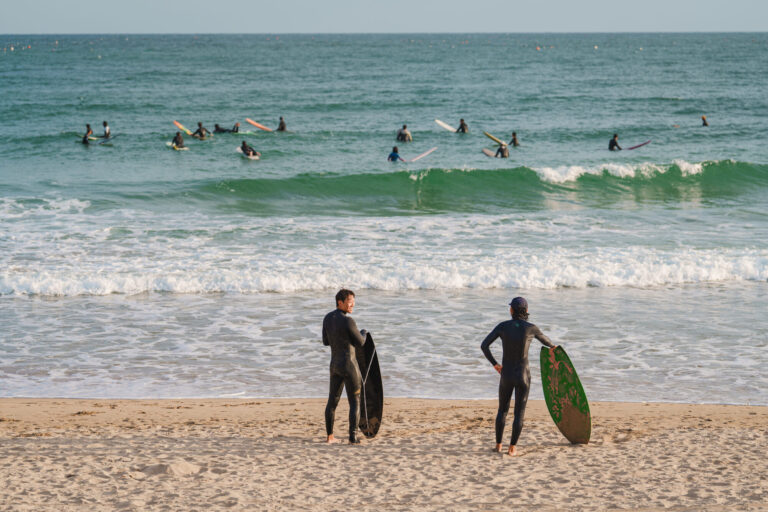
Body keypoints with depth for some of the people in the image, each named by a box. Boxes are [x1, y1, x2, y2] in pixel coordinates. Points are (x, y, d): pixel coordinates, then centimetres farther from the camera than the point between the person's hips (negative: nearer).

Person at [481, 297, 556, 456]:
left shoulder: (502, 326, -7)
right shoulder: (531, 328, -10)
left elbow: (484, 345, -11)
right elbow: (545, 341, 12)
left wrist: (494, 364, 4)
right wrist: (552, 346, 37)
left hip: (506, 375, 2)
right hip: (523, 375, -2)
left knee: (502, 410, 20)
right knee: (519, 413, 9)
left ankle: (498, 444, 21)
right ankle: (512, 447, 5)